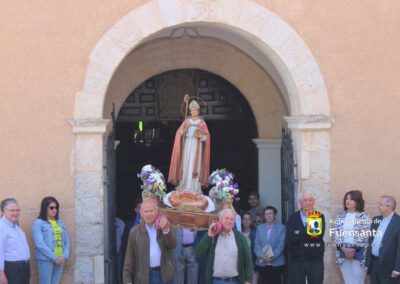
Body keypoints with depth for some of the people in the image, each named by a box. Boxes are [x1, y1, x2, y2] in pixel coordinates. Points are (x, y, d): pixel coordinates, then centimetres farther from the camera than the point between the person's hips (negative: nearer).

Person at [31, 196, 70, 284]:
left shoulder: (60, 222, 13)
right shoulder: (38, 223, -6)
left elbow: (66, 240, 12)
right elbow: (40, 244, -14)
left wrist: (65, 256, -4)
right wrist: (54, 258, -15)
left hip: (60, 260, 6)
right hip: (45, 260, -6)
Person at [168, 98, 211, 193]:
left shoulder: (202, 123, 2)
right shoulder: (186, 121, 7)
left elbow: (207, 136, 0)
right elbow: (179, 133, 2)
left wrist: (200, 136, -19)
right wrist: (183, 130, -19)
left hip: (197, 146, -2)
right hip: (187, 145, 2)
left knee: (195, 165, -5)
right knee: (186, 164, 0)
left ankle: (194, 187, -2)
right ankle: (184, 185, 5)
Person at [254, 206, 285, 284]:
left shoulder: (281, 228, 4)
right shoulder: (259, 228, 13)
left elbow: (281, 245, -4)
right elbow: (256, 244, 6)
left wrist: (272, 257, -16)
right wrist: (261, 256, -12)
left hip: (276, 263, -2)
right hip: (262, 263, 2)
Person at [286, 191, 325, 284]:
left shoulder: (320, 217, 6)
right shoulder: (293, 218, 5)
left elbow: (320, 234, -12)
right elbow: (289, 237, -11)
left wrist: (299, 233, -12)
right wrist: (310, 235, -15)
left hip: (315, 260, 0)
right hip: (296, 260, 0)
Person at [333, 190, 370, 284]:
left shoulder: (364, 216, -3)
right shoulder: (340, 216, 9)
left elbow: (365, 236, -8)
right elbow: (336, 233, 3)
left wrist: (354, 249, -13)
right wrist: (344, 248, -10)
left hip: (359, 253, -4)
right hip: (343, 252, 4)